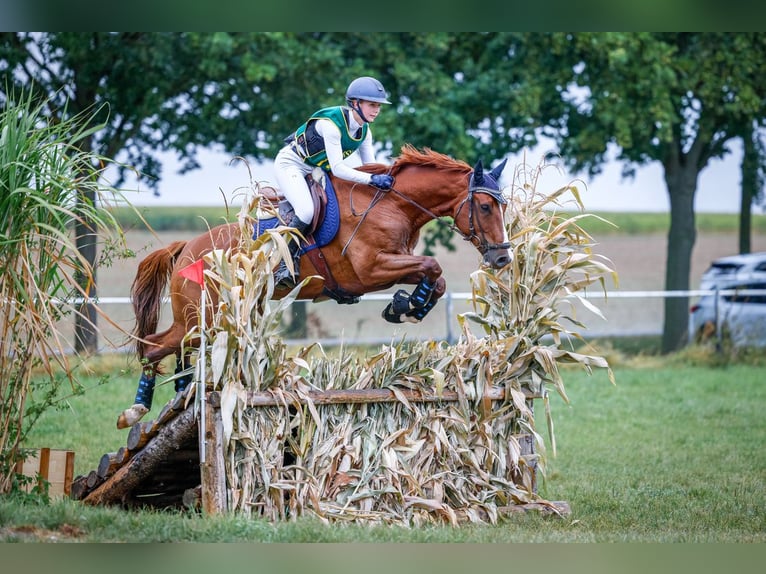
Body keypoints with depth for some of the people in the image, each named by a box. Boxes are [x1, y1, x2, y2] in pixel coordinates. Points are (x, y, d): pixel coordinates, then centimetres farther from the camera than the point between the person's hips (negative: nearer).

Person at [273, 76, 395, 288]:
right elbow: (337, 169, -33)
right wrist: (371, 179, -41)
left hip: (317, 172, 9)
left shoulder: (364, 131, -4)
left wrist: (384, 177, -18)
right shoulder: (331, 124, -30)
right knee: (306, 211, -29)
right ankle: (285, 264, -18)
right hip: (291, 165, -9)